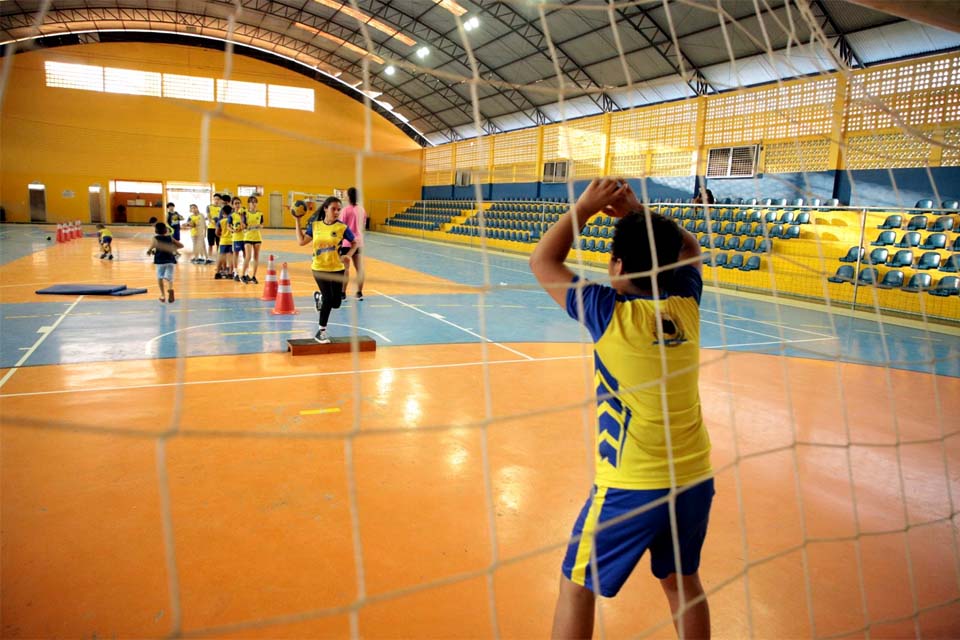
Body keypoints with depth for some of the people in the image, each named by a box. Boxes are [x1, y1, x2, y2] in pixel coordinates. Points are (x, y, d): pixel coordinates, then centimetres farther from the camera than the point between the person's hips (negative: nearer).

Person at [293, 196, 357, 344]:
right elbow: (301, 241, 1)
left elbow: (355, 243, 5)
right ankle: (322, 330, 16)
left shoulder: (342, 227, -6)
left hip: (337, 269, 1)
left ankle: (319, 297, 39)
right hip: (319, 268, -1)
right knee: (328, 299, -4)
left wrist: (349, 255, -12)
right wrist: (297, 221, 0)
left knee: (335, 303, 3)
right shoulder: (315, 225, 0)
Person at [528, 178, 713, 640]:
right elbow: (689, 249, 17)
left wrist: (585, 207, -2)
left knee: (578, 586, 13)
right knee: (683, 582, 25)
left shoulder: (611, 313, -17)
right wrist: (639, 213, 7)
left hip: (632, 487, -6)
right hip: (694, 480, 6)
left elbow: (543, 262, -5)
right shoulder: (686, 305, -4)